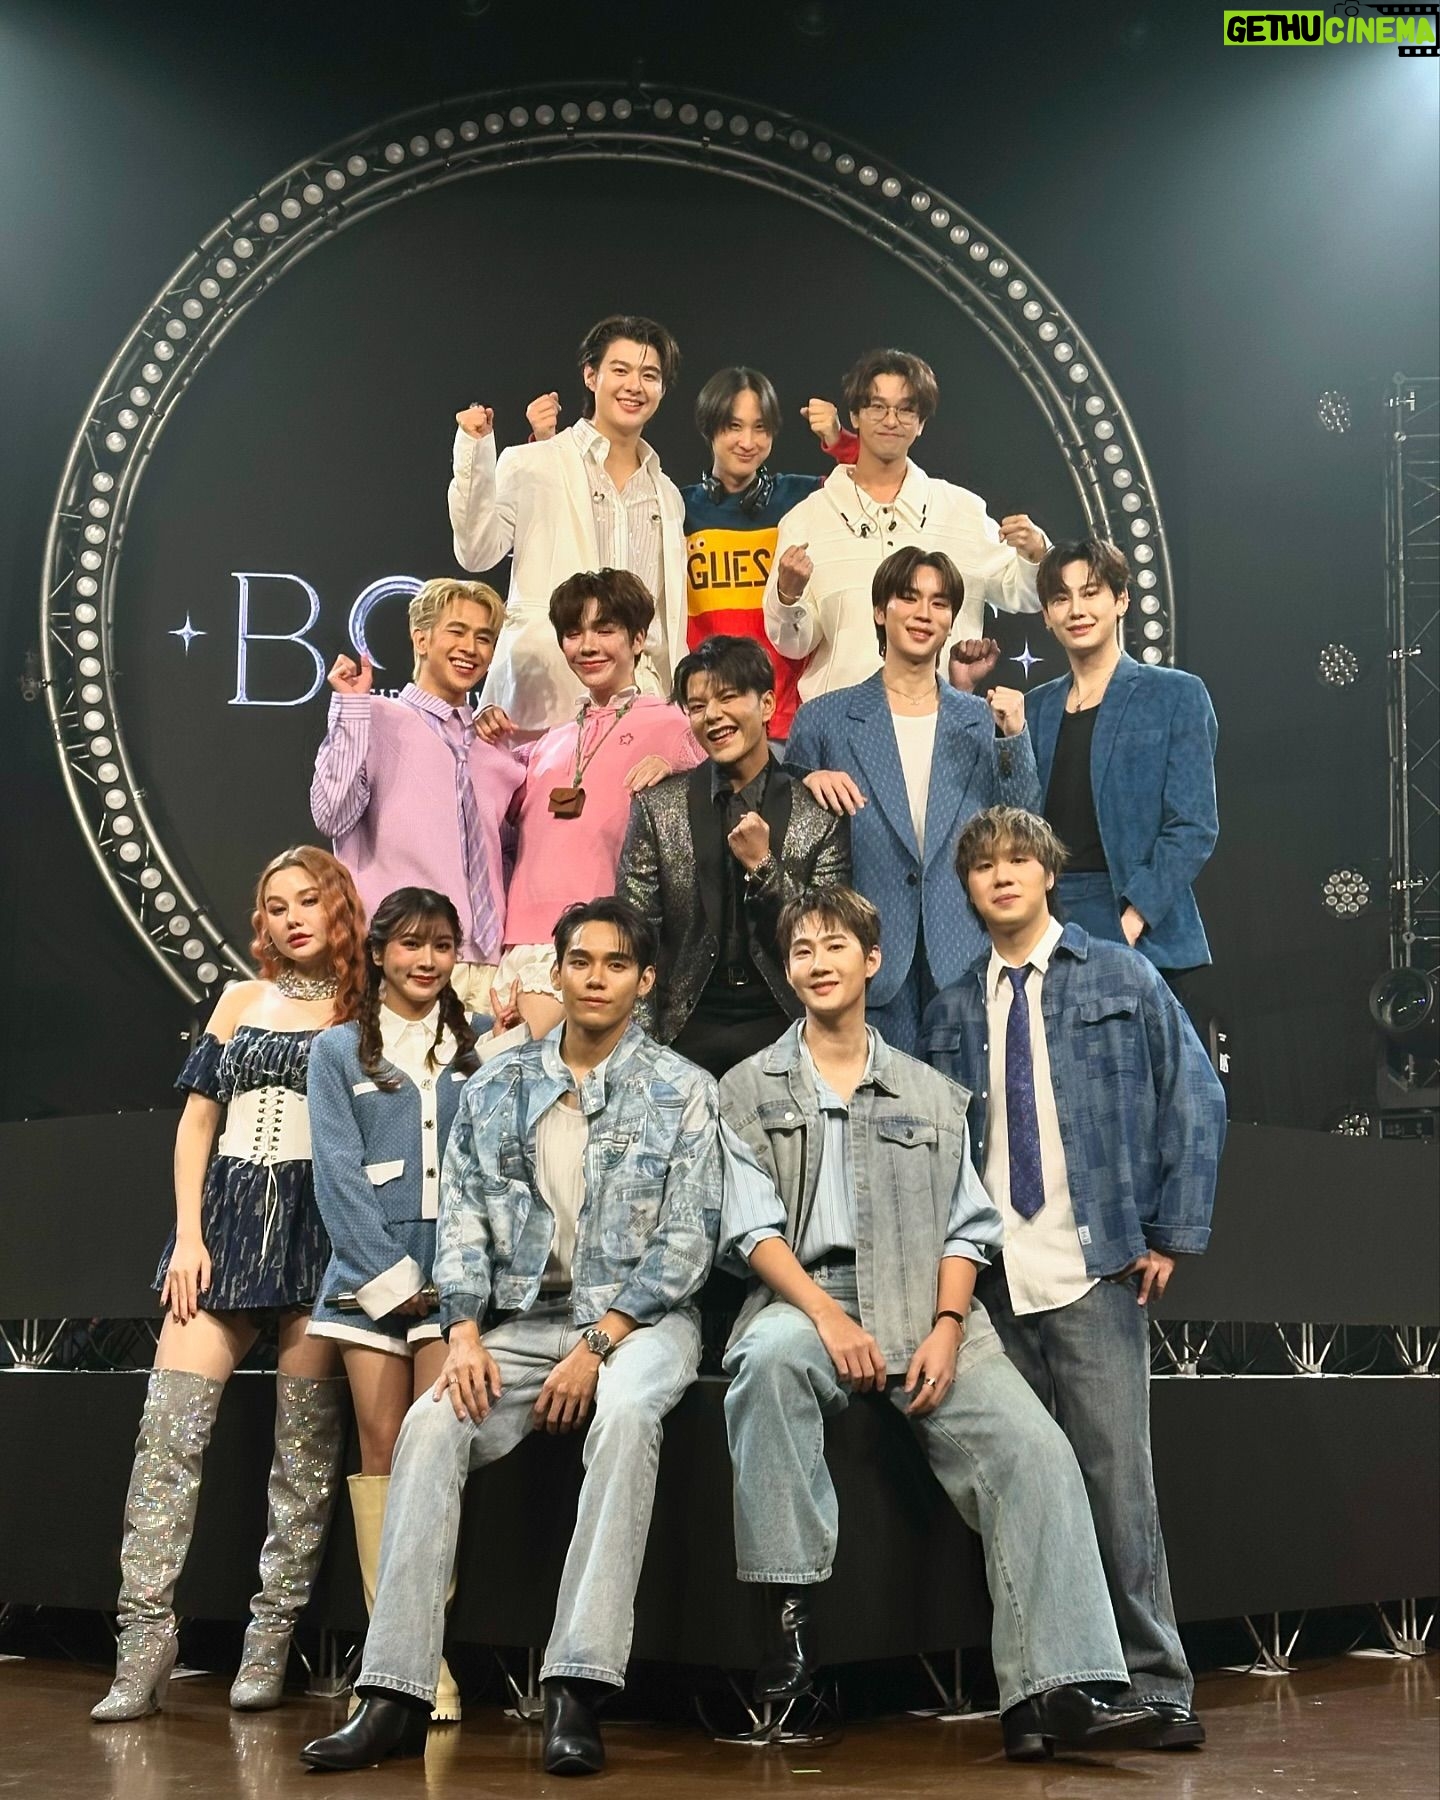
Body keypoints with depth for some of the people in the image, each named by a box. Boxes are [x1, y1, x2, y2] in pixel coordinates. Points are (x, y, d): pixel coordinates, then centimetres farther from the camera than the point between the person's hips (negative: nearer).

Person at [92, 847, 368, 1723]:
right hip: (229, 1218, 3)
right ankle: (148, 1639, -5)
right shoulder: (242, 1002, 16)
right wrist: (189, 1235, 2)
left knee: (305, 1443, -3)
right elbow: (197, 1123, 13)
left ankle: (271, 1640, 4)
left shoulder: (368, 1010, 7)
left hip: (322, 1226, -3)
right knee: (169, 1425, -7)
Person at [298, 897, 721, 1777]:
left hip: (639, 1315, -3)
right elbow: (463, 1217, 7)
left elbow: (687, 1238, -5)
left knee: (624, 1412, -36)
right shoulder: (497, 1088, 12)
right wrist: (466, 1334, -10)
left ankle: (579, 1691, -35)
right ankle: (396, 1697, -23)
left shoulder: (682, 1090, 2)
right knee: (432, 1424, -25)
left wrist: (599, 1345, -15)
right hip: (526, 1320, 3)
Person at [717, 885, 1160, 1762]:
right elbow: (752, 1226, 1)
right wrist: (828, 1315, -15)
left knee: (1035, 1448, -22)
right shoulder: (750, 1089, 13)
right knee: (770, 1356, -38)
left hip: (926, 1315, 2)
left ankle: (1057, 1689, -25)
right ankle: (793, 1611, -27)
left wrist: (947, 1328, -8)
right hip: (805, 1301, -2)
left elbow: (965, 1226, 11)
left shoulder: (933, 1093, 19)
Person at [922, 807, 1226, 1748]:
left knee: (1116, 1476, -6)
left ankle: (1157, 1685, 3)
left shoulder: (1120, 978, 5)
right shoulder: (954, 1012, 13)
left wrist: (1173, 1235, -3)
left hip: (1094, 1273, -3)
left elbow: (1196, 1099, 2)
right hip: (993, 1281, 3)